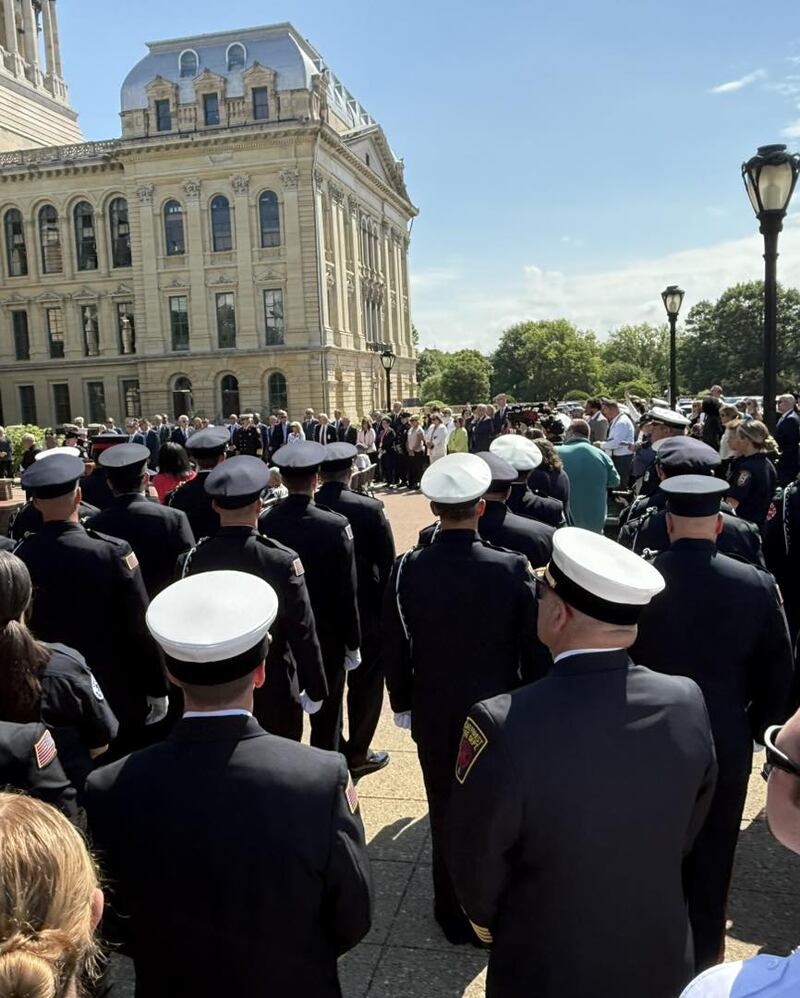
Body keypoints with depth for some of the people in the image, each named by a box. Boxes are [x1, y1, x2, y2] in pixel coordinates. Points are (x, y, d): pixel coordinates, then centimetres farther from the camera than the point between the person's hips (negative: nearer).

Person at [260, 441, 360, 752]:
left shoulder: (263, 522, -10)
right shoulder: (335, 526, -19)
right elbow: (346, 591, -14)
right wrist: (352, 643, -2)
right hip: (326, 637, -3)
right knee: (326, 718, 12)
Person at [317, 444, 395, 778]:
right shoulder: (370, 508, -17)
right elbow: (387, 563, -13)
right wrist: (385, 607, 0)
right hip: (364, 609, -3)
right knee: (366, 684, 15)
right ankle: (357, 755, 23)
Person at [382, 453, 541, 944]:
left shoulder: (407, 570, -14)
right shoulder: (514, 568, -19)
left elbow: (394, 648, -4)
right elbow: (533, 648, -10)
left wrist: (403, 702, 11)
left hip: (434, 716, 1)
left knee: (446, 812, 18)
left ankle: (454, 913, 35)